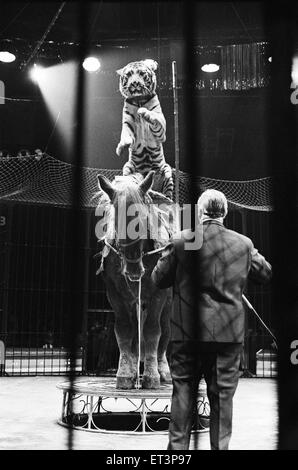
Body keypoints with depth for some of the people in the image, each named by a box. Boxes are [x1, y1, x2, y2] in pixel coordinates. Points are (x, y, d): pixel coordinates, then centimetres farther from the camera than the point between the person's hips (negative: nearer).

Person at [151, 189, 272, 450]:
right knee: (223, 395, 12)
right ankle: (220, 446, 20)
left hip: (187, 332, -1)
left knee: (184, 391, 12)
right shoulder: (243, 244, -4)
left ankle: (178, 446, 20)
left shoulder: (181, 241, -9)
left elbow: (158, 279, -1)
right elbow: (266, 274, 11)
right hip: (229, 333, 1)